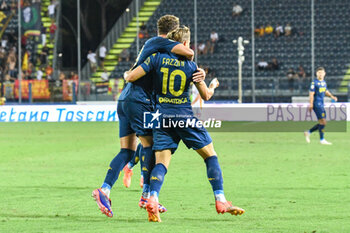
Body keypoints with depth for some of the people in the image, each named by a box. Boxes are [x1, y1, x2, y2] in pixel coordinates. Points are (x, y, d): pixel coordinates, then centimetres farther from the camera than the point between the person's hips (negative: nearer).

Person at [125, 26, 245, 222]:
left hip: (162, 117, 2)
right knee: (210, 155, 11)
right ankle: (220, 201, 8)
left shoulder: (157, 58, 1)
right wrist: (213, 85, 29)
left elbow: (131, 77, -5)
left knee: (161, 162, 1)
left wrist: (127, 76, 19)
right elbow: (206, 95, 7)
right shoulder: (191, 66, 0)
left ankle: (153, 199, -25)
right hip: (185, 117, -2)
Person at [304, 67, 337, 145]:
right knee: (322, 122, -10)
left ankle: (308, 132, 18)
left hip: (321, 104, 9)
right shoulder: (314, 82, -11)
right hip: (317, 104, -9)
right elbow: (311, 94, -14)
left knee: (323, 123, 9)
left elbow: (326, 91, 26)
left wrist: (331, 96, 9)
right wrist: (311, 104, -20)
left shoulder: (324, 82, 14)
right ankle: (322, 140, -2)